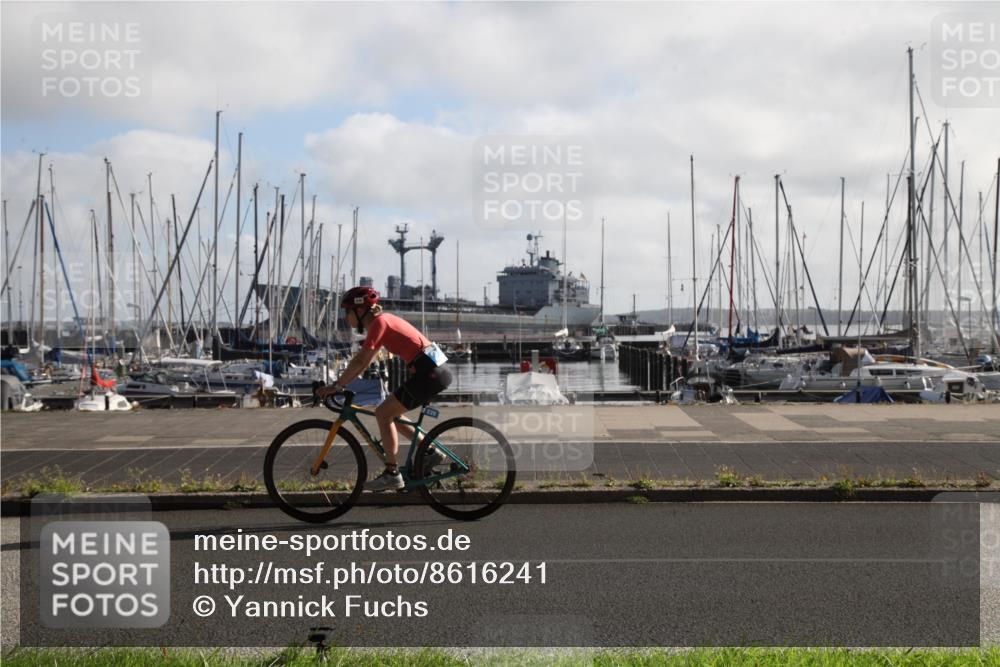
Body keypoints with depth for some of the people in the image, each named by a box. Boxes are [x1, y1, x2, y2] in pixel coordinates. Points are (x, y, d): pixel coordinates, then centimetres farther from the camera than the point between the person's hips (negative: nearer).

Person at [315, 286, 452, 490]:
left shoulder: (379, 322, -11)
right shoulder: (382, 320, 17)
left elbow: (360, 362, -17)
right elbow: (362, 361, 21)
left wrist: (336, 386, -12)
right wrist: (339, 384, 17)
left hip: (428, 372, -9)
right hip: (435, 370, 9)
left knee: (383, 413, -6)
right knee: (390, 414, 17)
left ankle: (392, 474, -4)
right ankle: (430, 452, 20)